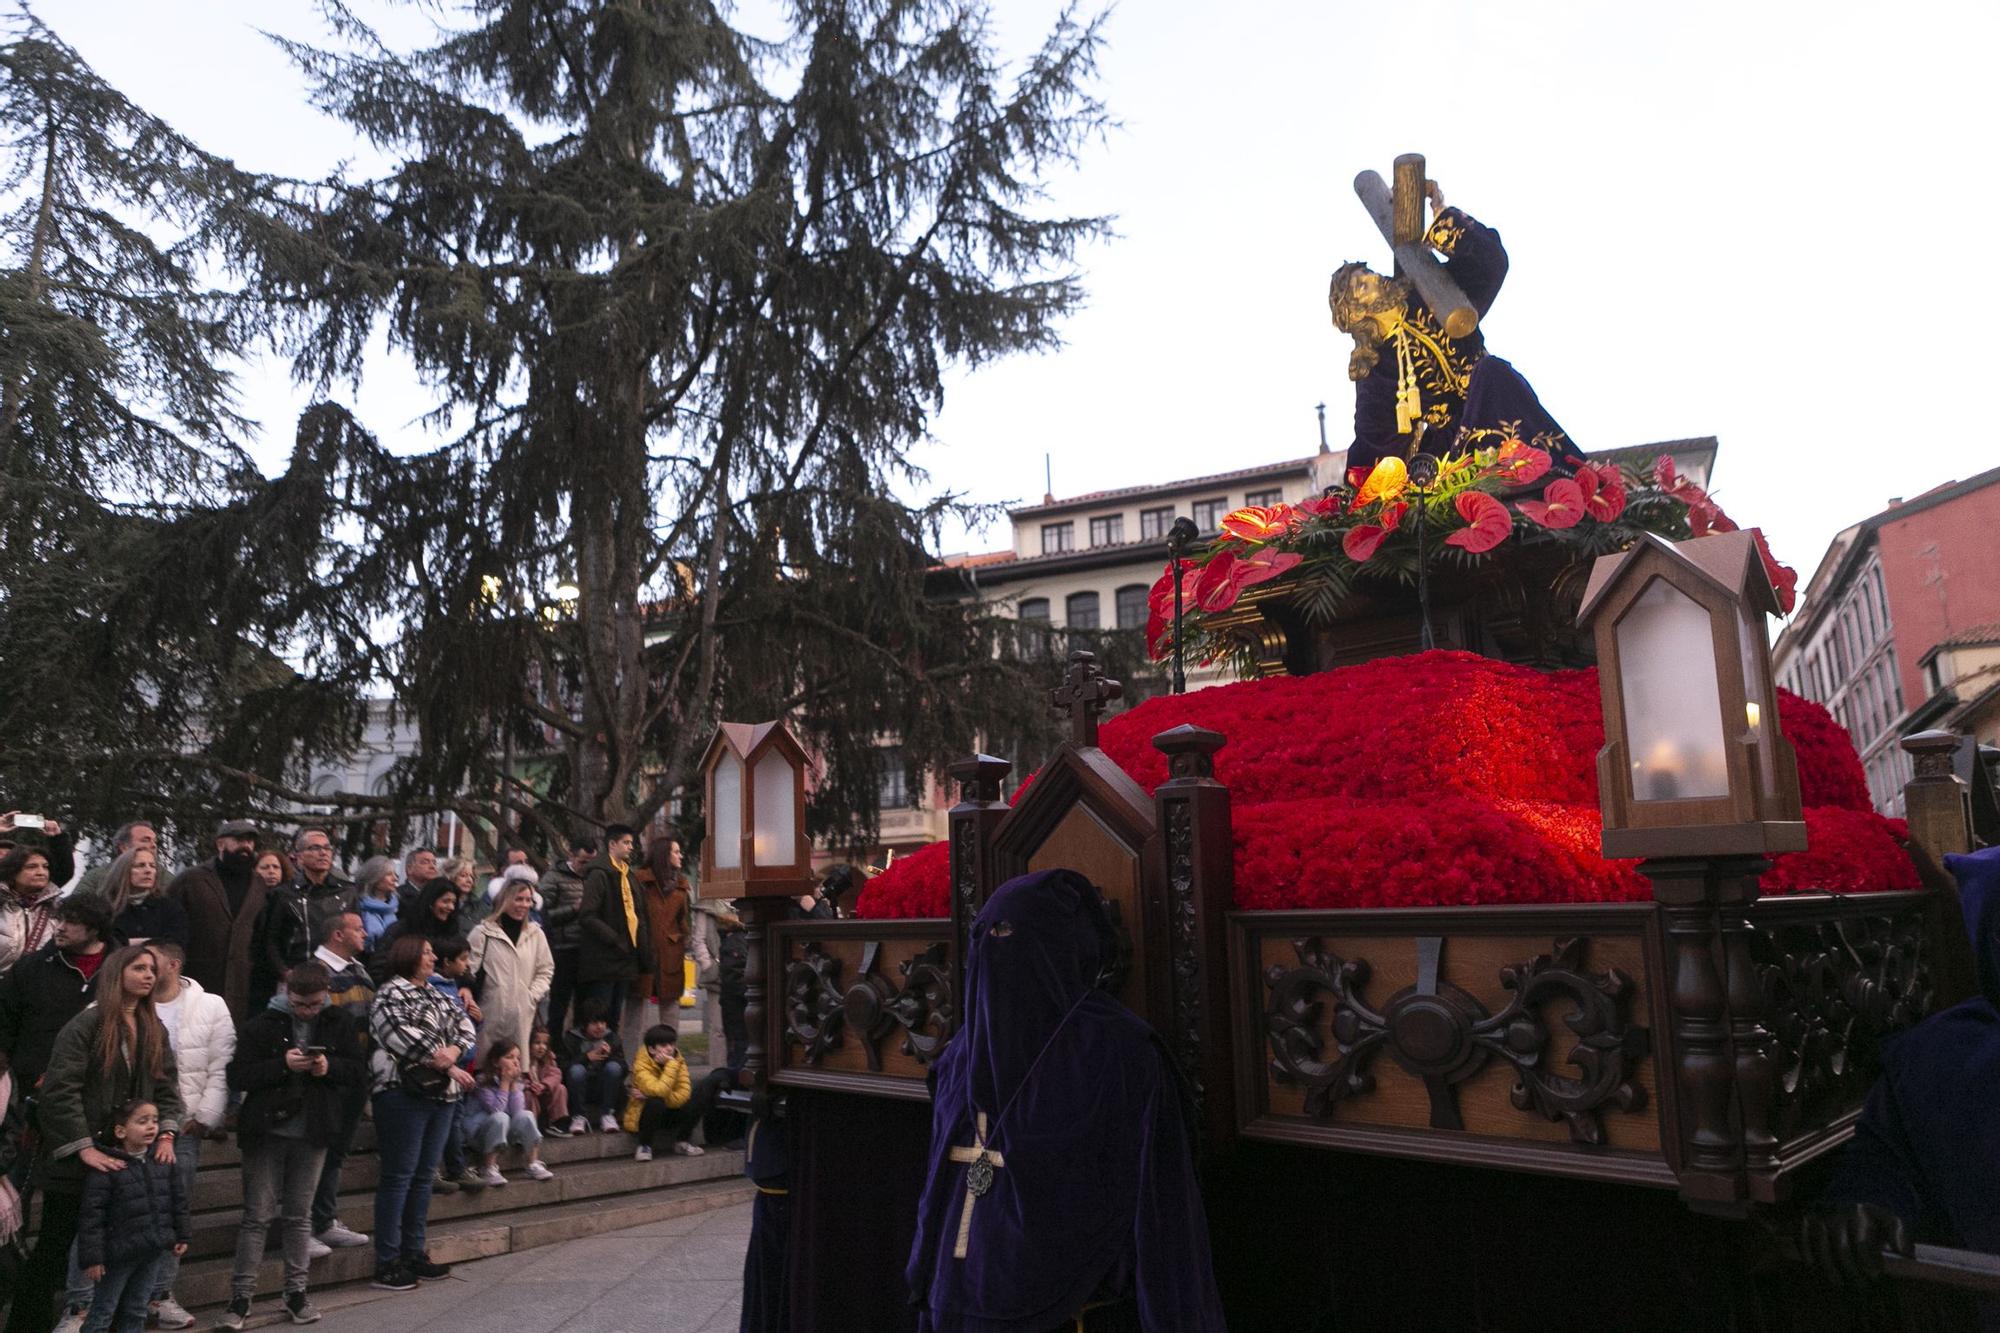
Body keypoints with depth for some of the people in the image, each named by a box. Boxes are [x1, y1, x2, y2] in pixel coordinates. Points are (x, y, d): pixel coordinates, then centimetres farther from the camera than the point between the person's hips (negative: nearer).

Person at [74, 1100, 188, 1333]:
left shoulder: (164, 1162, 2)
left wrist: (183, 1236, 10)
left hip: (156, 1249, 5)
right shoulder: (107, 1168, -15)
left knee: (136, 1310, 16)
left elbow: (180, 1200, 11)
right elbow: (91, 1216, -14)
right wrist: (91, 1257, -14)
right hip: (120, 1251, -5)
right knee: (102, 1313, 7)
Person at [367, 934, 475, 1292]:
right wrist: (452, 1070, -15)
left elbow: (464, 1024, 13)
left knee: (423, 1176, 12)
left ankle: (414, 1254, 20)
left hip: (441, 1095, 8)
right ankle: (387, 1263, 3)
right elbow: (407, 1038, -18)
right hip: (405, 1093, -8)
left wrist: (453, 1051, -9)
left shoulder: (435, 993, 18)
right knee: (398, 1177, -3)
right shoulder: (391, 994, -7)